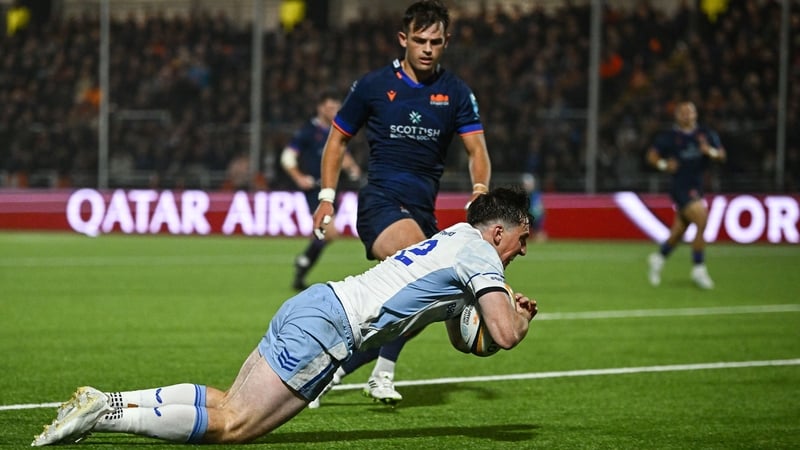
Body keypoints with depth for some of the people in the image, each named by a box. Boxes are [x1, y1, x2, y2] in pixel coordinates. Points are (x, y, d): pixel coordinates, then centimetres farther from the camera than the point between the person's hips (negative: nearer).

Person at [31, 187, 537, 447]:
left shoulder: (458, 240, 25)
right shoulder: (478, 253, -4)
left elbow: (463, 339, 33)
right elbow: (505, 336, -13)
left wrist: (508, 310, 20)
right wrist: (519, 318, 8)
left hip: (312, 307, 9)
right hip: (326, 327, -9)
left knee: (226, 403, 6)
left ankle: (105, 402, -2)